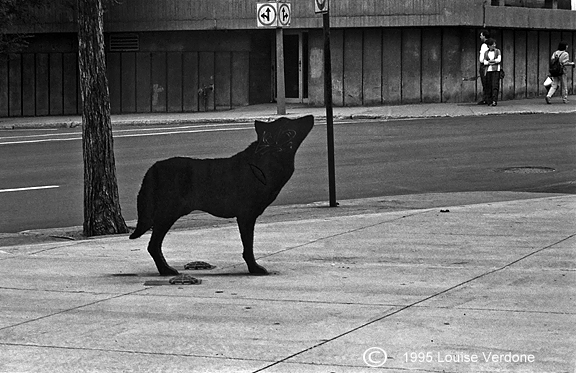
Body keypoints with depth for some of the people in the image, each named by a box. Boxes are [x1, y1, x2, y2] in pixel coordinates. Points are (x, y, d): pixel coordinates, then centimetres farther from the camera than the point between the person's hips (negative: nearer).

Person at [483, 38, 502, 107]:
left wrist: (489, 61, -5)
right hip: (488, 70, 2)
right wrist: (490, 63, -12)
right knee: (489, 86, -2)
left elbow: (499, 60, -4)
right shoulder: (486, 53, 11)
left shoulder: (497, 51, 7)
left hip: (496, 70, -2)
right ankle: (490, 101, 1)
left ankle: (494, 101, -18)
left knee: (495, 85, -12)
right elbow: (485, 62, 4)